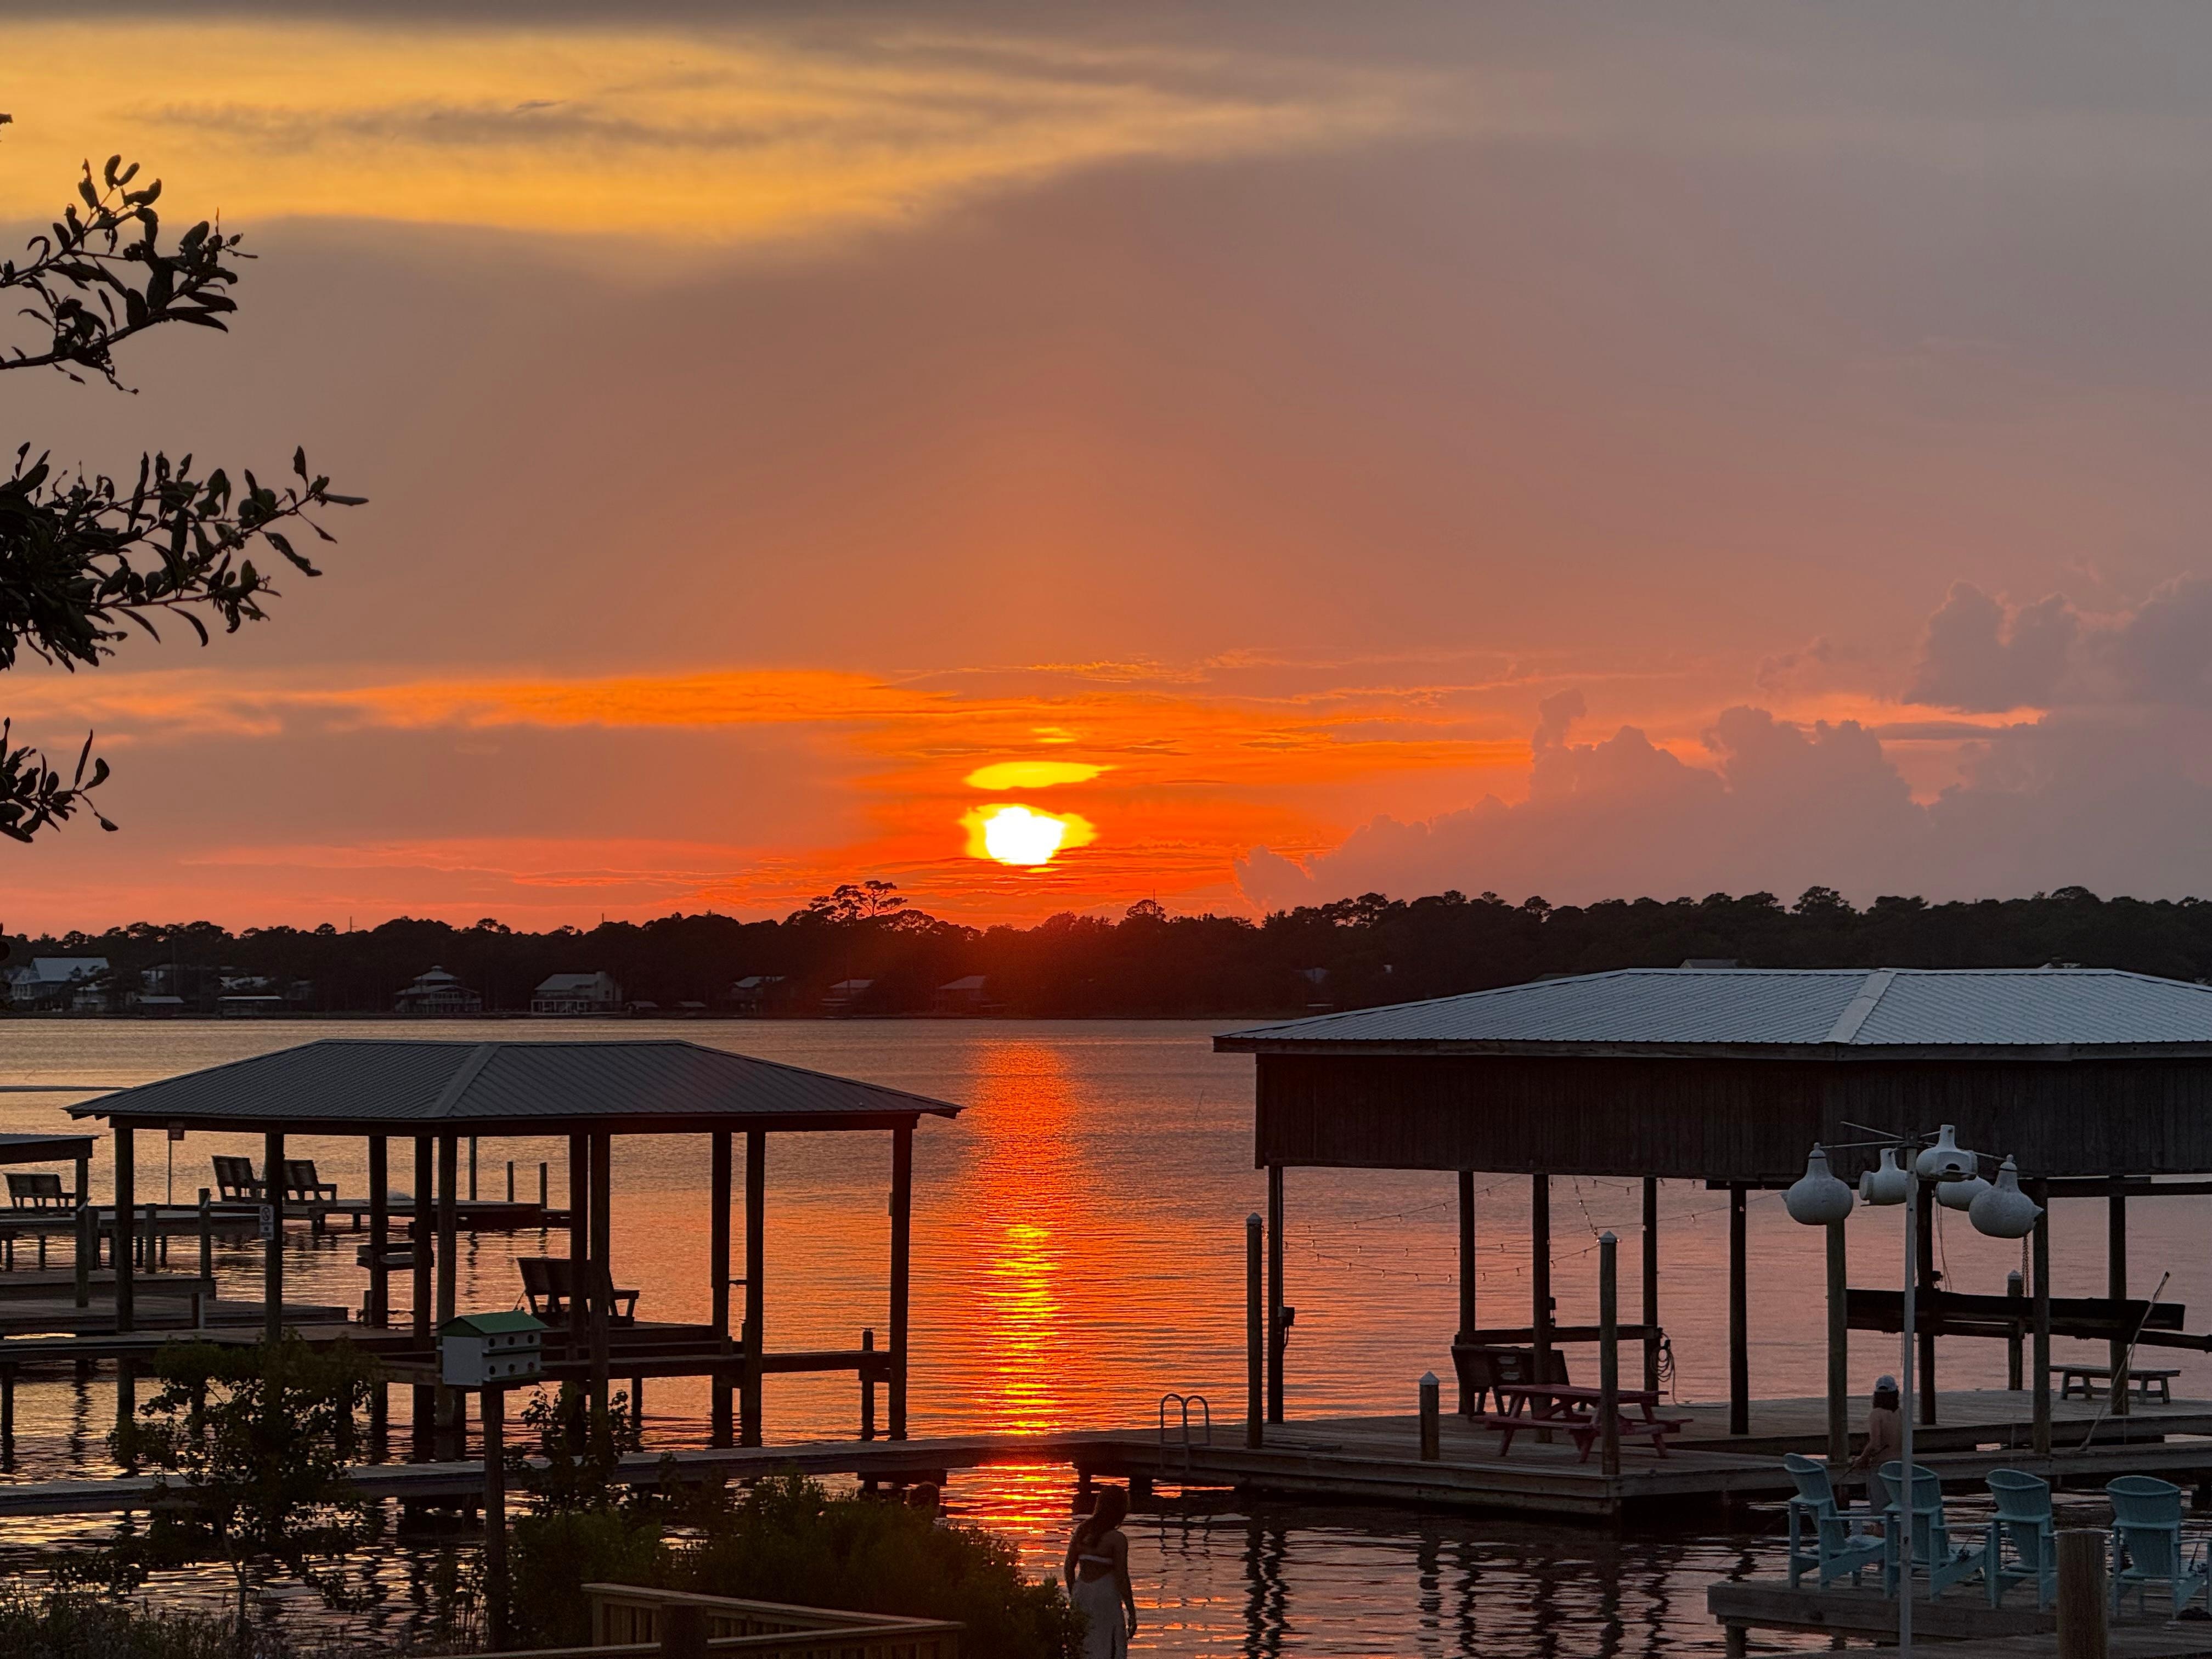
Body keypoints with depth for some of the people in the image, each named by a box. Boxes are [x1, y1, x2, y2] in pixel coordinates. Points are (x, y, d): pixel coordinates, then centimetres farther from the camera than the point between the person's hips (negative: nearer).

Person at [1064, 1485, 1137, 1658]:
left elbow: (1069, 1567, 9)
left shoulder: (1082, 1530, 3)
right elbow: (1122, 1578, -13)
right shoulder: (1117, 1539, -13)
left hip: (1082, 1592, 6)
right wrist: (1132, 1613, -6)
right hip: (1106, 1597, -6)